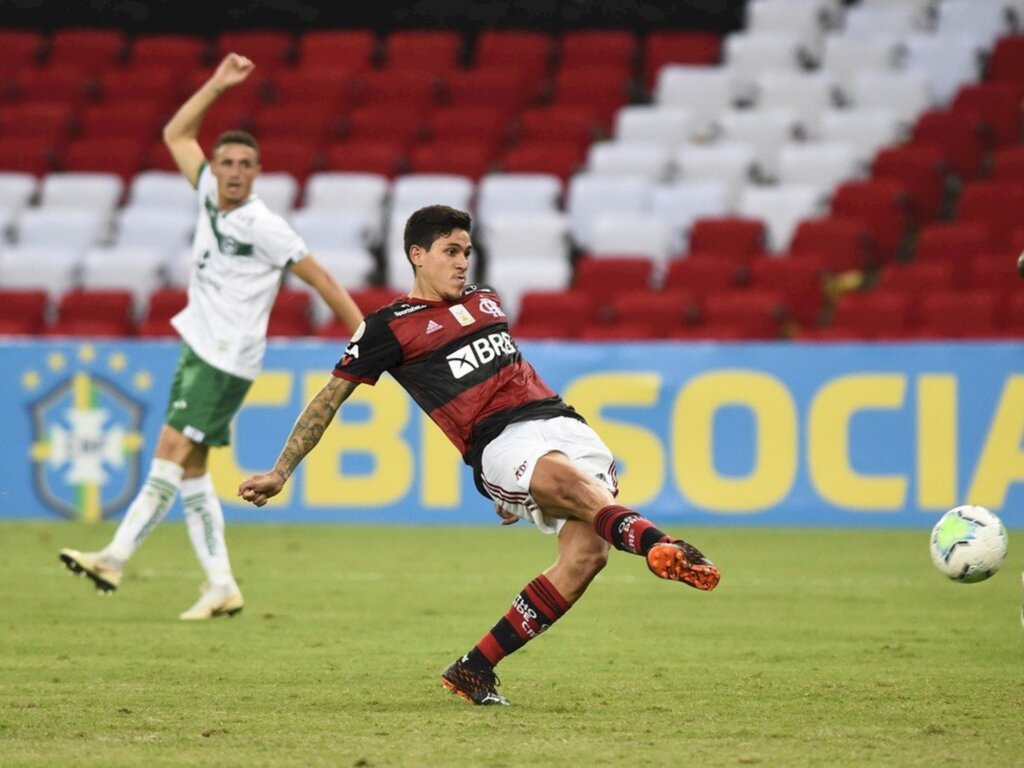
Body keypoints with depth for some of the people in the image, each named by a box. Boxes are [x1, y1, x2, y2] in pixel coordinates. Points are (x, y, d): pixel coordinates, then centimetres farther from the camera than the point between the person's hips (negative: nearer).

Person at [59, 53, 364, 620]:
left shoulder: (263, 226, -12)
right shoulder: (209, 194, 8)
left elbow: (319, 278, -9)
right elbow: (176, 135, 19)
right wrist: (216, 86, 10)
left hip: (227, 360, -8)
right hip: (198, 349, 8)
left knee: (171, 453, -15)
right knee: (190, 467, 6)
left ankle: (116, 557, -20)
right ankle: (221, 586, 7)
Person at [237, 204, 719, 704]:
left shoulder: (485, 302, 25)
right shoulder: (391, 326, 7)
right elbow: (329, 399, 11)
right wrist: (280, 472, 8)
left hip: (561, 421, 6)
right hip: (499, 442, -6)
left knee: (587, 550, -17)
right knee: (565, 479, -39)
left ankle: (474, 670, -9)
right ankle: (657, 545, -63)